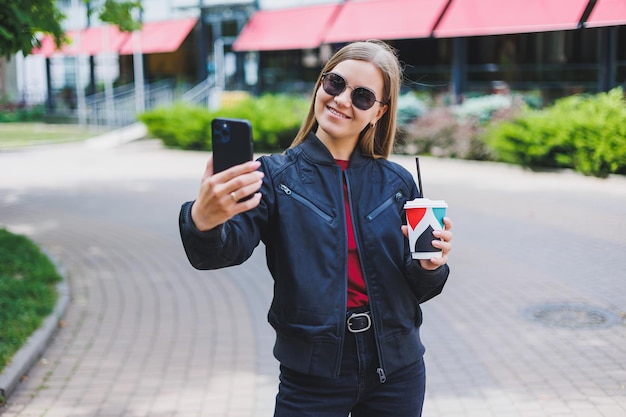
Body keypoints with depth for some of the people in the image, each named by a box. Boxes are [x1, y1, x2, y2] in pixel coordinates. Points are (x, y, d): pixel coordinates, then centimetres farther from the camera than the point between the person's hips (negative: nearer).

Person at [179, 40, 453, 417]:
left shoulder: (397, 183, 2)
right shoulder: (275, 175, -4)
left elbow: (416, 289, 6)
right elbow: (227, 247, -22)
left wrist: (431, 265, -16)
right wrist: (204, 220, -44)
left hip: (395, 371, 3)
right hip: (313, 376, -2)